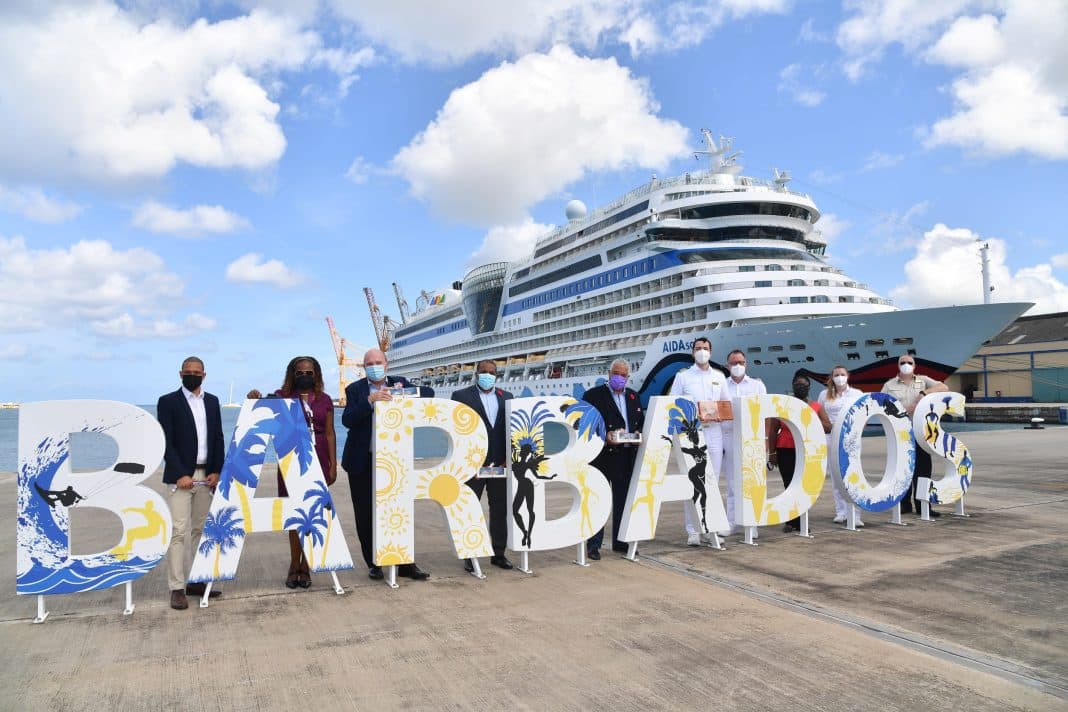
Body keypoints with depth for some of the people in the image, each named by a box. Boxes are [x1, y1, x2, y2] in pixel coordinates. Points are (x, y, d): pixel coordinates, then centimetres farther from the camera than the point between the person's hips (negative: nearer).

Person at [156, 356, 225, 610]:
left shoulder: (212, 401, 12)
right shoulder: (168, 402, -1)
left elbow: (218, 438, 11)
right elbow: (166, 442, -7)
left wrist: (217, 471, 0)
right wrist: (180, 474, -14)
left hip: (207, 476, 5)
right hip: (181, 476, -5)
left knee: (201, 531, 8)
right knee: (179, 532, -7)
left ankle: (196, 581, 15)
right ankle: (177, 588, -3)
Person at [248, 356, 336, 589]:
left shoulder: (324, 400, 7)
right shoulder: (282, 397, 4)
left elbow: (330, 433, 6)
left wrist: (333, 465, 1)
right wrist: (256, 400, -31)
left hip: (318, 462, 1)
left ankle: (305, 567, 11)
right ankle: (295, 566, 12)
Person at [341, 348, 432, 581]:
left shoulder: (399, 383, 8)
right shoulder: (355, 389, 1)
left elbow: (429, 392, 1)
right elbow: (347, 420, -13)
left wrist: (405, 391, -16)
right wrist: (370, 400, -25)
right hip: (363, 462, -1)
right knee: (366, 516, 6)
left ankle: (405, 563, 11)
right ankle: (373, 564, 18)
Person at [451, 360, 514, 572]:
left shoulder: (506, 397, 11)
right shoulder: (461, 396, 0)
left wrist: (508, 459, -1)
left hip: (500, 463, 4)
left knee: (500, 510, 9)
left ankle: (499, 553, 20)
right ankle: (469, 556, 13)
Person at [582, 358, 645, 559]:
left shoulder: (634, 396, 14)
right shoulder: (593, 395, -3)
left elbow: (641, 421, 20)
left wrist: (638, 433, -1)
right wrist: (605, 436, -20)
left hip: (627, 456, 5)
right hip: (603, 456, -5)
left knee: (623, 501, 12)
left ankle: (621, 542, 23)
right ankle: (593, 545, 8)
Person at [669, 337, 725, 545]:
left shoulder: (719, 376, 14)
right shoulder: (683, 376, 4)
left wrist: (719, 415, -5)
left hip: (714, 433, 4)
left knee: (712, 482, 7)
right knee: (693, 482, -6)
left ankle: (709, 527, 16)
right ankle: (693, 531, -2)